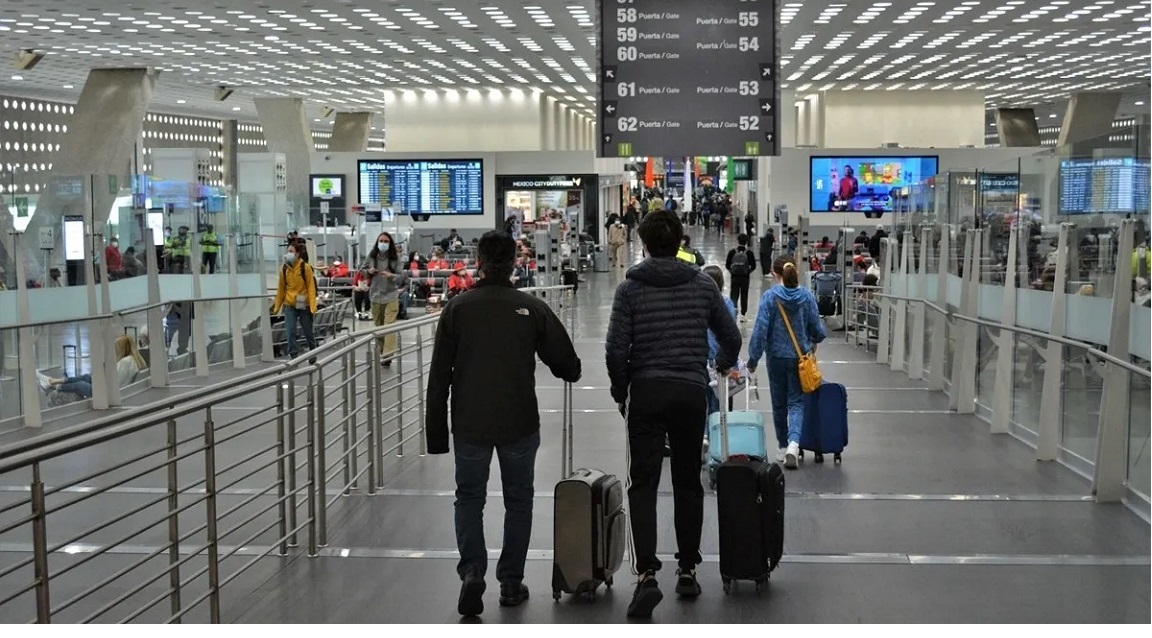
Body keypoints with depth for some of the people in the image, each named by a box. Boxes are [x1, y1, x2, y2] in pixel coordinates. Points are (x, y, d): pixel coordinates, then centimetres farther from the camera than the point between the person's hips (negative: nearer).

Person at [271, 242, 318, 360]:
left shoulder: (305, 268, -9)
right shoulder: (284, 269, 2)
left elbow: (311, 287, -9)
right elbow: (281, 289, 10)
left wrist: (313, 306, -16)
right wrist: (277, 306, 11)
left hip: (304, 305, -2)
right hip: (289, 305, 2)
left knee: (308, 331, 11)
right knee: (290, 332, -8)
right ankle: (294, 356, -3)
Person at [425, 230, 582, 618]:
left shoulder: (457, 309, -2)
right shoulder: (533, 309, -3)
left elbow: (439, 377, -2)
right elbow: (567, 366, 2)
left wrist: (436, 433, 4)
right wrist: (570, 371, 27)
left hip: (469, 425, 0)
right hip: (520, 424, 0)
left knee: (469, 498, 13)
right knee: (518, 500, 15)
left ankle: (472, 571, -7)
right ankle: (511, 582, 18)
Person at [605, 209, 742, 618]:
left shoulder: (631, 288, -2)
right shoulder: (703, 285, 4)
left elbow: (616, 349, -8)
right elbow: (731, 338, 10)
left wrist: (620, 393, 7)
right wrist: (724, 364, 32)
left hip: (646, 392, -2)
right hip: (692, 392, 2)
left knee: (643, 484, -2)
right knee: (688, 483, 12)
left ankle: (647, 573, -16)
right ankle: (688, 571, 18)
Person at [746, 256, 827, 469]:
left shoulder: (770, 296, -12)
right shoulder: (807, 296, -6)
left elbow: (761, 329, -14)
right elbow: (817, 327, 0)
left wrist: (753, 358, -6)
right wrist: (814, 341, 23)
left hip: (776, 356, -1)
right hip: (800, 356, 1)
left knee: (779, 403, 15)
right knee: (796, 402, 5)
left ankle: (783, 447, 25)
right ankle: (794, 442, -18)